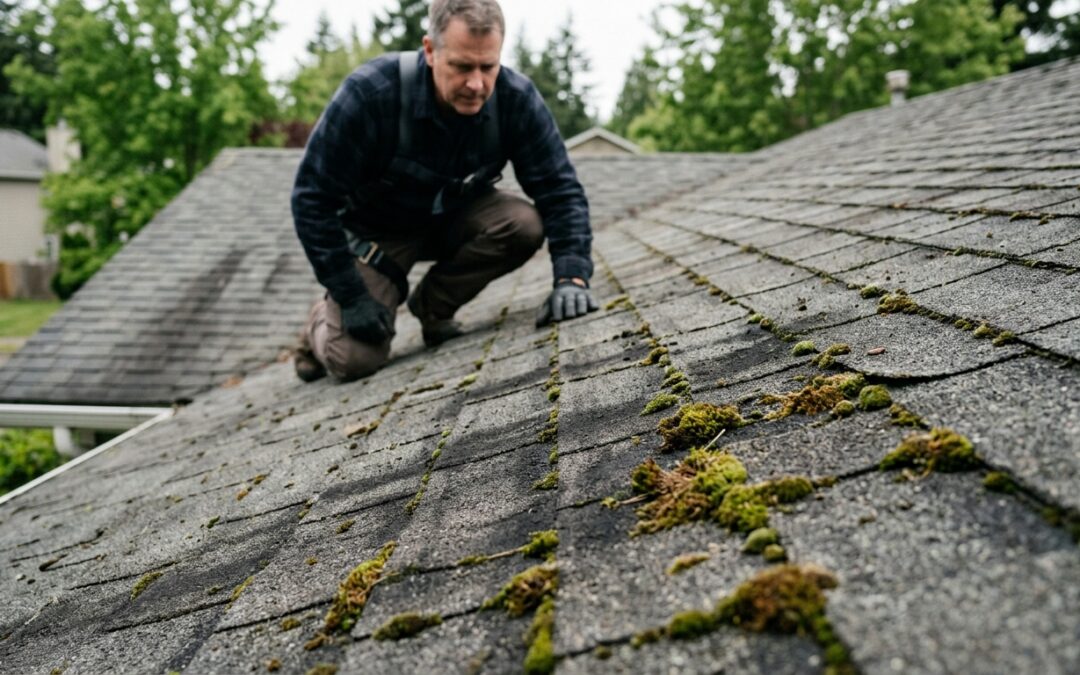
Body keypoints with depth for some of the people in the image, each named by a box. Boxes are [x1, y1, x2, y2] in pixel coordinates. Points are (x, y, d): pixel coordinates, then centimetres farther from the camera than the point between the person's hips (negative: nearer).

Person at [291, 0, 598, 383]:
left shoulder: (516, 98, -22)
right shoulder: (371, 92, -31)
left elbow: (560, 189, -18)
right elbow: (313, 198, -24)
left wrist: (571, 276, -34)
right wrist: (350, 297, -25)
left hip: (455, 218, 4)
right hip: (375, 231, -3)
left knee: (525, 225, -26)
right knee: (356, 360, -19)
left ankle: (432, 305, 0)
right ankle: (323, 322, 21)